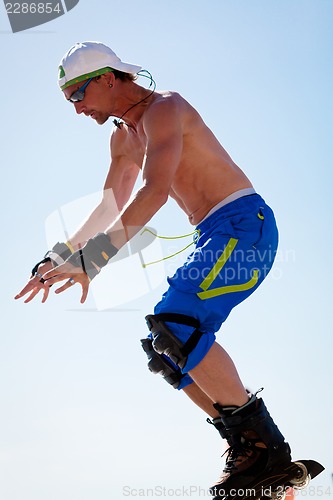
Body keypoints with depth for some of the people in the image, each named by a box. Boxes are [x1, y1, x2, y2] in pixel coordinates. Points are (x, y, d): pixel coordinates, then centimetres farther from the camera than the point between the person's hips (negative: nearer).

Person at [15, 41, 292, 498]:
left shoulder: (164, 109, -11)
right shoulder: (124, 137, 19)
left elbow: (155, 192, -27)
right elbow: (110, 209, 30)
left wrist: (88, 261, -34)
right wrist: (58, 257, 21)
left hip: (244, 223, -10)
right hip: (216, 238, 10)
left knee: (174, 325, -26)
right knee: (164, 347, 6)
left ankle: (263, 442, -21)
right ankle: (246, 448, 6)